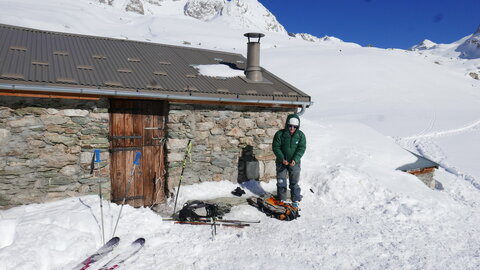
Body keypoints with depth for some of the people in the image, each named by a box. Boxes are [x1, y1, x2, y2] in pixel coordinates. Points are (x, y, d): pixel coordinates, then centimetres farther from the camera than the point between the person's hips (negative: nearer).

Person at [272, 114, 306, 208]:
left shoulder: (301, 135, -6)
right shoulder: (280, 134, -11)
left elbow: (301, 148, -9)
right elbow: (275, 147, -9)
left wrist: (295, 159, -23)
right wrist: (282, 159, -19)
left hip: (294, 162, 0)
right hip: (281, 162, 0)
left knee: (294, 182, 8)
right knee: (281, 182, 9)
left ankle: (295, 200, 22)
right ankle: (281, 200, 25)